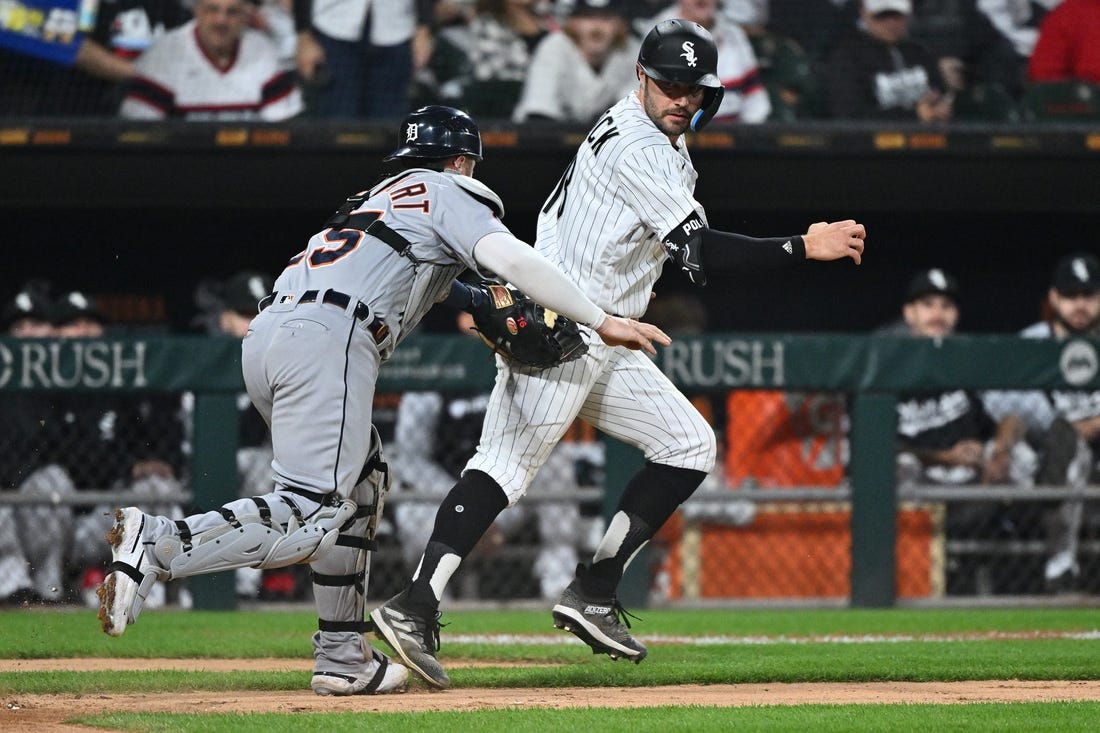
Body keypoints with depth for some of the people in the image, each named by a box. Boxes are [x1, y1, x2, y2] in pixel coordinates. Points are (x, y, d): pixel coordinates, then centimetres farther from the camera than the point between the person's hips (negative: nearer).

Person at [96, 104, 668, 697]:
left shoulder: (375, 198, 37)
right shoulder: (450, 194, 15)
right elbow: (509, 259, -1)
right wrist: (600, 322, -2)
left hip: (262, 336, 8)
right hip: (328, 338, -8)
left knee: (359, 483, 21)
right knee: (314, 516, -14)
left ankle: (343, 657, 15)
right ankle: (161, 544, -30)